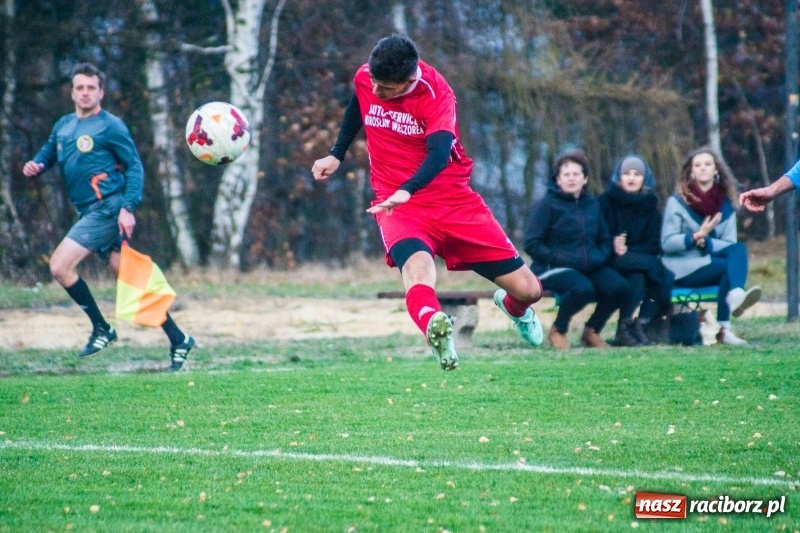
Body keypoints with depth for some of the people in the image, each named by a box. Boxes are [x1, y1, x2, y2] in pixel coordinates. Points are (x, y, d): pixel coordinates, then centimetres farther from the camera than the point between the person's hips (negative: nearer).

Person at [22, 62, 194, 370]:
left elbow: (135, 167, -7)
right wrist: (34, 166, -1)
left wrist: (128, 208, -18)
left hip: (108, 209, -7)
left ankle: (101, 329, -1)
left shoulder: (110, 126, -7)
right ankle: (178, 340, 14)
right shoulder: (63, 126, 14)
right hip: (89, 213, 7)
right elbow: (48, 154, 24)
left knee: (60, 266, -14)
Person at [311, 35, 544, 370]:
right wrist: (337, 155, 27)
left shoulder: (435, 92, -18)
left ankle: (513, 307, 38)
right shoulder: (364, 79, -4)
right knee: (417, 261, -36)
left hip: (452, 200, -1)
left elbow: (439, 152, -35)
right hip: (395, 203, 1)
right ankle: (433, 326, -68)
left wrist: (406, 191, -51)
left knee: (527, 289, -1)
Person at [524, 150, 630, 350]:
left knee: (620, 287, -23)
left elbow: (605, 240, 21)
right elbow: (532, 244, -8)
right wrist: (563, 258, -17)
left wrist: (598, 257, -2)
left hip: (590, 267, 5)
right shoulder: (546, 205, -3)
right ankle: (558, 331, -8)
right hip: (554, 269, -5)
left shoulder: (592, 204, 14)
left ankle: (591, 331, 3)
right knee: (583, 288, -37)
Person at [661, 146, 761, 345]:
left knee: (739, 249, -27)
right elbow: (667, 243, -7)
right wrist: (696, 237, -23)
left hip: (711, 266, 4)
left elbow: (731, 245, 2)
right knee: (732, 266, -29)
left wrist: (705, 243, -18)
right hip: (682, 270, -4)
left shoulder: (726, 206, 11)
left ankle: (736, 296, -49)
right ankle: (723, 329, -45)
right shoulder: (677, 202, 1)